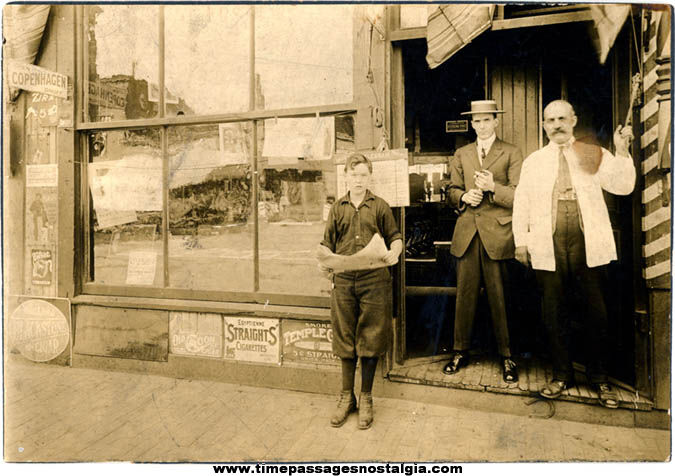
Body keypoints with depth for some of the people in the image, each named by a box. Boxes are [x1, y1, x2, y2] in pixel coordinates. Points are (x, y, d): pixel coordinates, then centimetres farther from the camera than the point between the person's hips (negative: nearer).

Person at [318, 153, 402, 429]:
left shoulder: (379, 206, 7)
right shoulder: (337, 209, 12)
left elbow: (395, 237, 9)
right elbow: (327, 243, 12)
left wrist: (394, 252, -13)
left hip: (374, 280, -2)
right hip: (343, 281, 2)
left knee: (370, 339, 5)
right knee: (345, 340, 9)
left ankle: (366, 399, 22)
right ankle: (347, 397, 26)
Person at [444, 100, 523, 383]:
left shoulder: (511, 153, 7)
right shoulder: (461, 154, 17)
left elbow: (518, 196, 0)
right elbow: (452, 190, 17)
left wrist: (493, 187, -17)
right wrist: (464, 196, -4)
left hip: (498, 233, -2)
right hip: (467, 232, 3)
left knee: (499, 297, 2)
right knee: (465, 294, 6)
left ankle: (506, 357, 17)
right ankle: (460, 351, 18)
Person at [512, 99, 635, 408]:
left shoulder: (594, 155, 10)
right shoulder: (533, 161, 13)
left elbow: (622, 186, 0)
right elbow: (522, 203, 12)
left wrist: (622, 151, -11)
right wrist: (521, 241, 7)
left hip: (587, 243, -1)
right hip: (548, 245, 1)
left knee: (596, 311, 4)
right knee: (554, 313, 6)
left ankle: (600, 378, 21)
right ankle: (561, 375, 21)